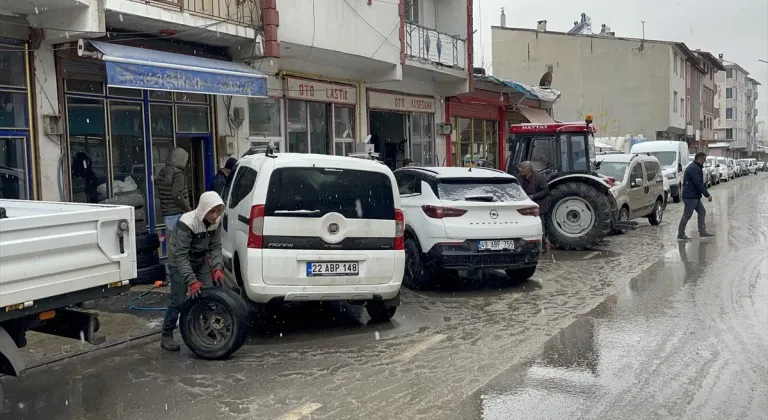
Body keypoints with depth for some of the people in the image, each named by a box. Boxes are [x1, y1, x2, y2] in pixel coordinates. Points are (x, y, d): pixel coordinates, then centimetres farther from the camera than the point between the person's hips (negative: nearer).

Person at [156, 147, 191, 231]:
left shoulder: (162, 172, 11)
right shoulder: (178, 174, -15)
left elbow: (160, 193, 17)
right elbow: (177, 195, -23)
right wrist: (188, 209, -16)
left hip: (166, 212, 9)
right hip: (177, 214, -9)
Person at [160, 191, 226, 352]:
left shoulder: (216, 223, -13)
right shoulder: (186, 223, -32)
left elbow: (216, 247, -6)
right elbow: (180, 255, -31)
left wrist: (217, 267, -23)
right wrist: (192, 281, -35)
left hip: (200, 261, 6)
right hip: (179, 262, -6)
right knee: (179, 300, -8)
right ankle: (166, 336, 8)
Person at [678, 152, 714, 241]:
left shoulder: (696, 167, 18)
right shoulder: (694, 168, -18)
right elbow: (699, 184, -23)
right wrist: (707, 195, -19)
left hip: (695, 196, 11)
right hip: (690, 196, -11)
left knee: (702, 212, 14)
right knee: (687, 215, -6)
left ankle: (702, 232, 18)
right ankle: (680, 234, 0)